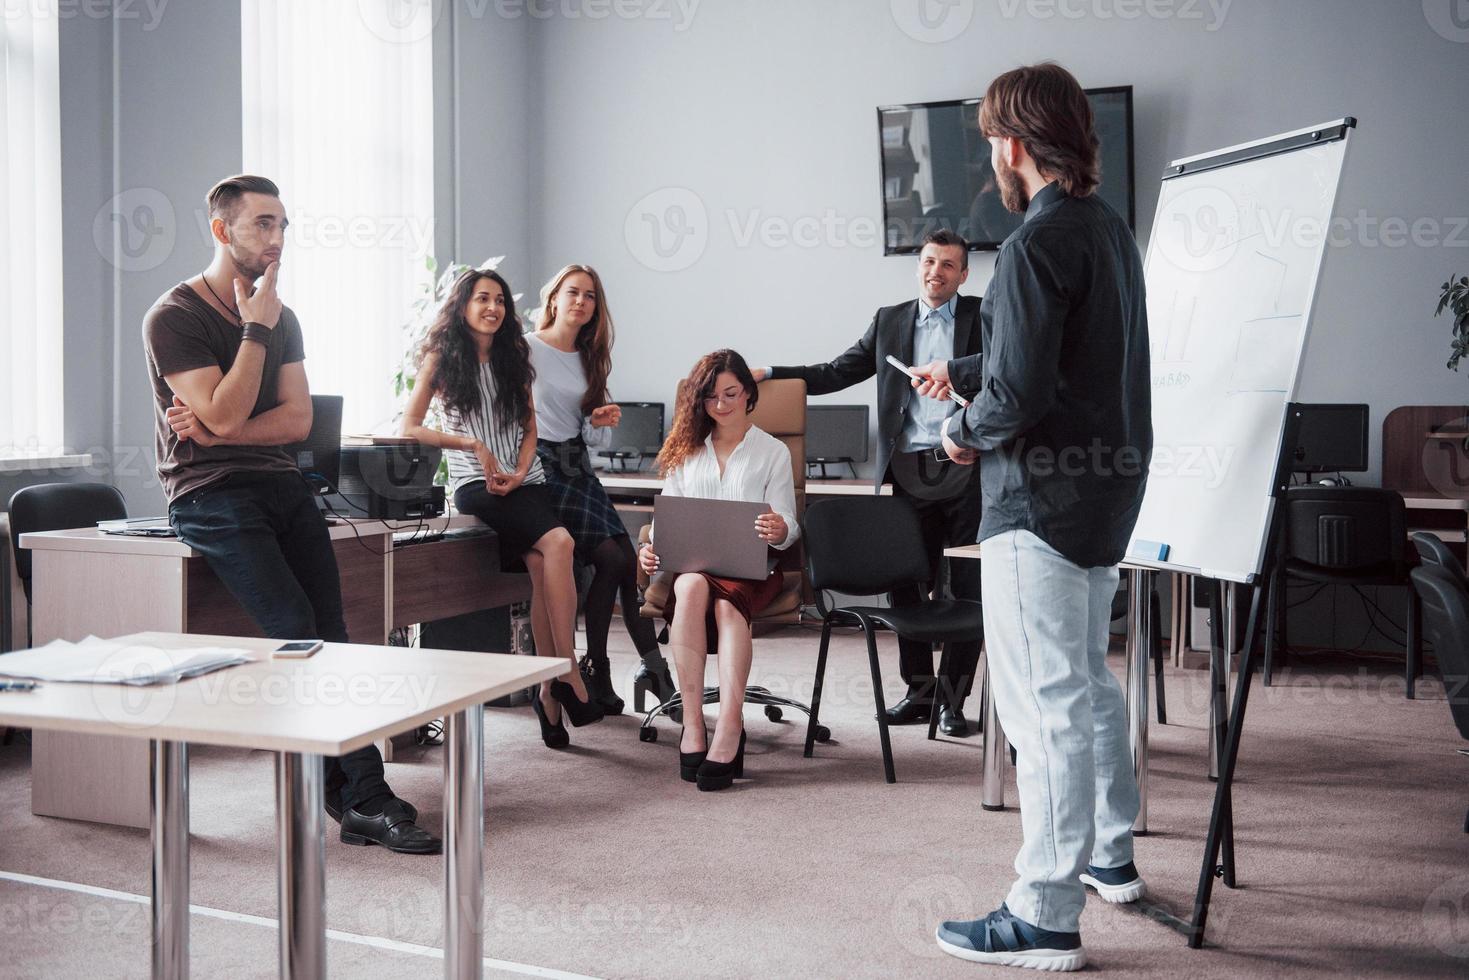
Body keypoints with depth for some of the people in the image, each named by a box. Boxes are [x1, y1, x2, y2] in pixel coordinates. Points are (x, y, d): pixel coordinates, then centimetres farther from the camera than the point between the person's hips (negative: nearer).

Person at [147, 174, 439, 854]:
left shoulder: (281, 319, 16)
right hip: (210, 495, -6)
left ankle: (359, 798, -12)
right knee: (300, 634, -21)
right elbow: (225, 416, -14)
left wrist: (220, 431, -9)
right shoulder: (173, 318, -3)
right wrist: (255, 328, -9)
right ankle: (363, 796, -18)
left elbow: (298, 420, 6)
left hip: (279, 484, 6)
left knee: (330, 635, -11)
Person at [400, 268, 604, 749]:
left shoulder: (513, 358, 20)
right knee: (558, 542, -31)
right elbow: (410, 428, 1)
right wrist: (473, 446, -9)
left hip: (526, 482, 4)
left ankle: (550, 689, -26)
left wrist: (519, 473, -2)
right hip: (475, 486, -4)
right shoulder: (441, 357, 8)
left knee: (541, 565, -28)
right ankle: (569, 674, -29)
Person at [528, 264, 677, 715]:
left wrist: (601, 422, -3)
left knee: (628, 560, -10)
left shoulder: (588, 359, 17)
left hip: (578, 467, 7)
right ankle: (593, 669, -4)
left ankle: (653, 664, -5)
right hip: (540, 464, -7)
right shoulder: (527, 349, -3)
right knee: (610, 559, -18)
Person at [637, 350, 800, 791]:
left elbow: (788, 526, 5)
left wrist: (780, 531, -20)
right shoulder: (685, 450, 21)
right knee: (692, 587, -37)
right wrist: (651, 548, -7)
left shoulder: (773, 452, 13)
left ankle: (728, 730, -49)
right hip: (691, 561, 1)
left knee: (728, 602, -38)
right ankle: (692, 721, -40)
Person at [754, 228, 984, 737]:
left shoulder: (983, 316, 5)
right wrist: (768, 375, 5)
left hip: (966, 468, -3)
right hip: (910, 471, 3)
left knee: (966, 589, 2)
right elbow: (838, 372, 14)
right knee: (907, 584, 7)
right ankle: (919, 691, 19)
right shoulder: (890, 320, 14)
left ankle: (953, 699, 11)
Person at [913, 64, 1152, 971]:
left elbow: (1019, 391, -24)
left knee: (1046, 705, -4)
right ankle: (1112, 856, 36)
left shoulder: (1038, 243, -18)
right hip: (1109, 488, 10)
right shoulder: (1110, 229, 11)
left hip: (1043, 499, -10)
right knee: (1088, 680, 22)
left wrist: (967, 431, -4)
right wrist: (962, 372, 30)